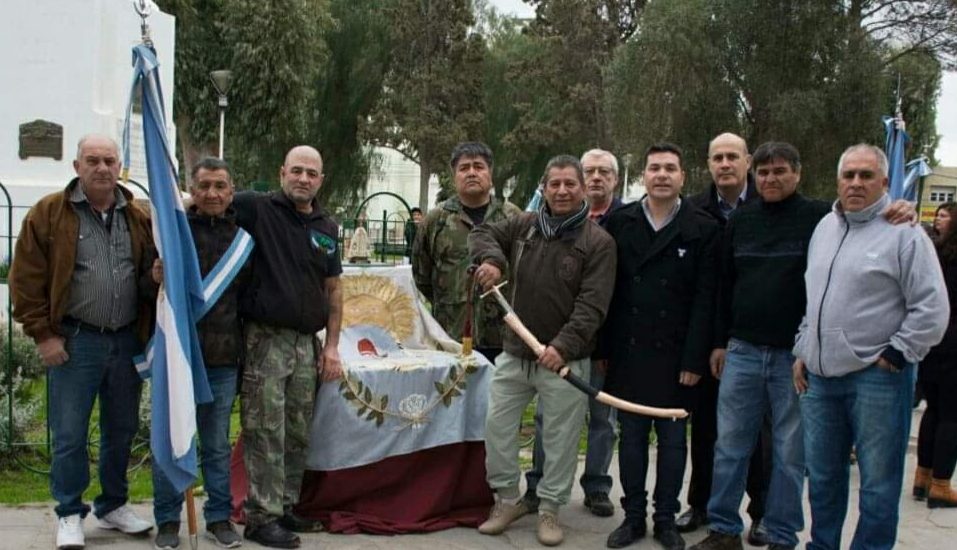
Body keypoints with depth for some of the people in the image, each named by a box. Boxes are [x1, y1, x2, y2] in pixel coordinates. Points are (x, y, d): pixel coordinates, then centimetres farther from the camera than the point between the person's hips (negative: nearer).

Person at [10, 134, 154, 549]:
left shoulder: (138, 217, 7)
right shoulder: (49, 213, -4)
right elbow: (26, 280, -4)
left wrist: (148, 332, 5)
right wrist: (42, 334, -8)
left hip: (127, 341, 4)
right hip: (75, 341, -3)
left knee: (122, 430, 13)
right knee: (69, 434, 2)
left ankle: (113, 506, 29)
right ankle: (69, 514, 18)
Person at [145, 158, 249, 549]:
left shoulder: (242, 234, 6)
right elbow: (143, 287, 3)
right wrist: (155, 278, -20)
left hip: (223, 357, 2)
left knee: (217, 444, 12)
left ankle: (219, 517, 25)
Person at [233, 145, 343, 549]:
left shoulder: (327, 227, 12)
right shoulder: (258, 208, -3)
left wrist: (331, 346, 11)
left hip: (307, 342, 5)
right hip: (266, 338, -5)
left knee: (297, 435, 12)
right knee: (265, 434, -2)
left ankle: (286, 507, 25)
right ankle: (261, 517, 8)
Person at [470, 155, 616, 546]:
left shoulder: (598, 242, -8)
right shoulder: (525, 225, 5)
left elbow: (592, 305, -15)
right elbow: (483, 234, 16)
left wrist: (564, 345, -27)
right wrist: (491, 259, -8)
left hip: (565, 359, -4)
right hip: (515, 352, 4)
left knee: (560, 438, 5)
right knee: (497, 425, 9)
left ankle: (549, 509, 23)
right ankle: (508, 499, 27)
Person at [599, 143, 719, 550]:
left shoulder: (702, 229, -1)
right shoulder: (620, 222, 5)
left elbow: (704, 299, -5)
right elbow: (606, 290, 4)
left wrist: (695, 359, -10)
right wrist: (603, 349, 1)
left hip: (675, 356, -1)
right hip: (628, 352, 2)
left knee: (673, 440, 8)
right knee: (631, 436, 10)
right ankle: (633, 516, 21)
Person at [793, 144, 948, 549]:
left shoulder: (903, 233, -8)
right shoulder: (825, 227, 13)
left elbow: (932, 309, -11)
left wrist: (894, 355, -11)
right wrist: (803, 350, 16)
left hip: (876, 378, -6)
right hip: (820, 377, 7)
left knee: (878, 481, 4)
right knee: (822, 475, 18)